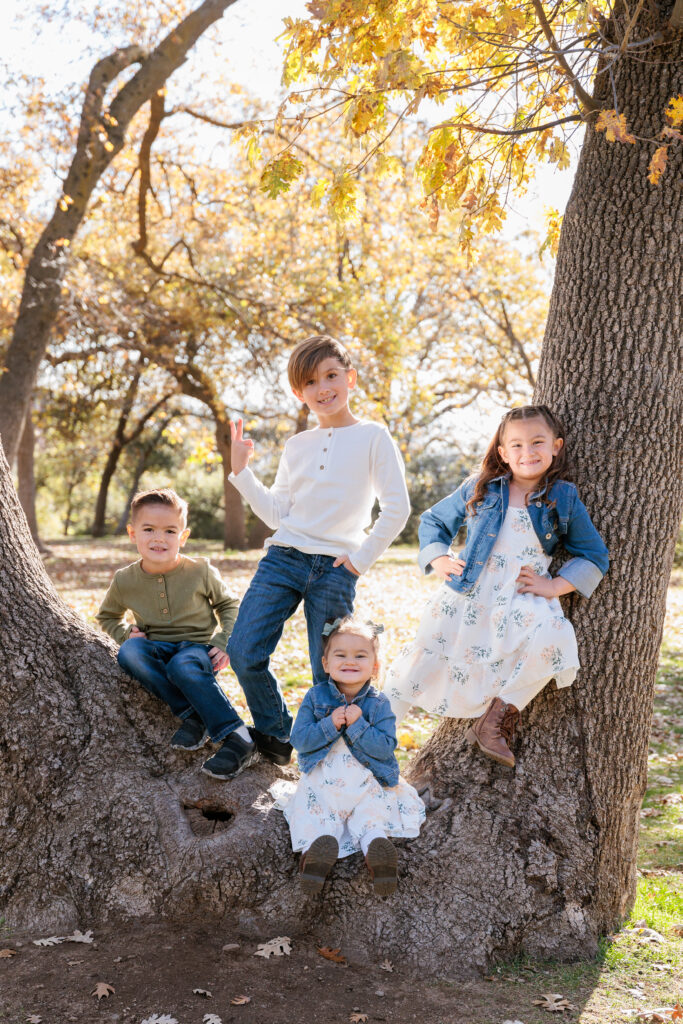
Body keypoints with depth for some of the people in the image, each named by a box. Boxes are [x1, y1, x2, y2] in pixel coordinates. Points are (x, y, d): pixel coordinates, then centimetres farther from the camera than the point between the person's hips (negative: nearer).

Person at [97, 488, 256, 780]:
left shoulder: (199, 571, -8)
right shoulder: (125, 581, -2)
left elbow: (229, 605, 7)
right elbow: (107, 616, 18)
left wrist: (225, 642, -7)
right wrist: (126, 634, -3)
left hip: (197, 647, -3)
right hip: (157, 649, 3)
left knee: (183, 666, -38)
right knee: (128, 653, -31)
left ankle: (237, 738, -34)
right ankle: (192, 714, -27)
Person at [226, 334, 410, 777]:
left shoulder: (373, 437, 1)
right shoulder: (297, 446, 13)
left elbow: (397, 508, -4)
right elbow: (277, 514, 12)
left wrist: (363, 558, -6)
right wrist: (242, 471, 6)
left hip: (336, 568, -4)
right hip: (283, 557, 4)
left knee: (330, 674, -1)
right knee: (244, 654, -6)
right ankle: (275, 735, 18)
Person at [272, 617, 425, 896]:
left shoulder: (378, 703, 0)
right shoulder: (316, 696, 3)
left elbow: (385, 748, -10)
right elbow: (299, 740, -6)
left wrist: (357, 725, -22)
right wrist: (330, 724, -20)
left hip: (366, 781, -1)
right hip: (321, 779, 1)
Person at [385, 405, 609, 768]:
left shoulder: (564, 499, 1)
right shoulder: (479, 490, 3)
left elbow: (594, 556, 6)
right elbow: (433, 521, 16)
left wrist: (554, 586, -6)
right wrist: (439, 561, 0)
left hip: (520, 604, -1)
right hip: (464, 598, 1)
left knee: (553, 639, -29)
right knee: (427, 656, 2)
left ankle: (500, 712, -10)